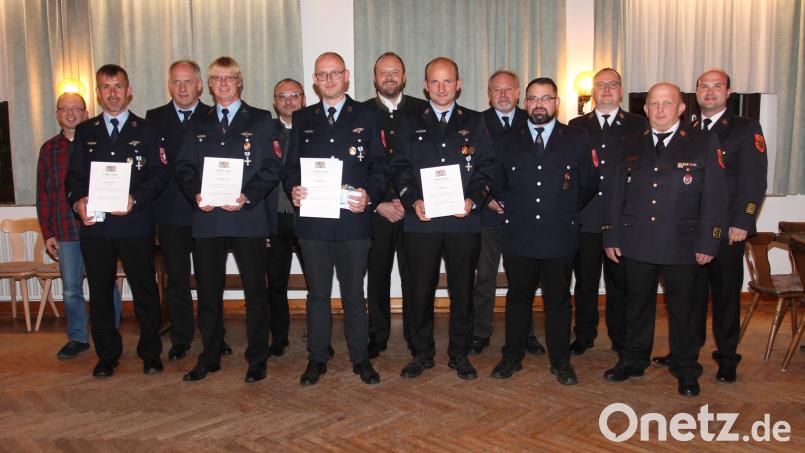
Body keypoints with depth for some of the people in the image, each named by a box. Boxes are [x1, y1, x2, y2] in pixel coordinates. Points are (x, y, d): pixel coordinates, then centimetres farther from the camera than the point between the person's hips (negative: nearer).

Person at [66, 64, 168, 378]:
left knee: (145, 290, 3)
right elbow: (74, 175, 10)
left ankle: (150, 353, 16)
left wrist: (135, 198, -16)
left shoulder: (146, 130, 7)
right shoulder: (84, 132, 14)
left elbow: (159, 174, -1)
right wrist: (78, 201, -9)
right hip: (94, 225, 3)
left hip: (135, 224, -2)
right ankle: (107, 355, 22)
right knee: (100, 293, 9)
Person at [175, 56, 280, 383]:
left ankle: (257, 359, 15)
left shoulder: (260, 120, 6)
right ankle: (209, 357, 23)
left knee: (255, 291, 3)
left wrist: (247, 196, -16)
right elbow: (183, 167, 11)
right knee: (208, 292, 9)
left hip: (248, 218, -3)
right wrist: (196, 194, -9)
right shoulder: (198, 124, 16)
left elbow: (272, 167, -2)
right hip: (207, 219, 3)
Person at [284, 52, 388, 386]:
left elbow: (379, 166, 4)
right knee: (317, 293, 10)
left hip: (353, 219, -1)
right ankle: (317, 359, 23)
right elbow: (291, 166, 12)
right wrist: (293, 189, -9)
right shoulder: (302, 119, 13)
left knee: (354, 293, 8)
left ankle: (360, 358, 21)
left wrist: (369, 194, -14)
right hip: (312, 221, 2)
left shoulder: (366, 117, 7)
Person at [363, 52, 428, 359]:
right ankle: (377, 336, 22)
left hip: (414, 208, 0)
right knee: (377, 274, 8)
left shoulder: (422, 111, 5)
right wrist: (378, 204, -6)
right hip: (374, 210, 1)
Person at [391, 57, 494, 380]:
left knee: (462, 290, 8)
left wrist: (474, 200, -11)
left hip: (464, 221, 0)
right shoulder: (411, 123, 10)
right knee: (421, 290, 6)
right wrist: (413, 201, -11)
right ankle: (422, 353, 21)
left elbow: (486, 167, 5)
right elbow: (400, 167, 5)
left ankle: (459, 354, 22)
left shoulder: (474, 122, 10)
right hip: (421, 221, 0)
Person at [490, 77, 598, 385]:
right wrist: (513, 209, 9)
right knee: (518, 299, 12)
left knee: (558, 302, 10)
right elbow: (498, 186, 16)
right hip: (518, 236, 1)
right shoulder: (509, 142, 8)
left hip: (560, 236, -1)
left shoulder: (577, 140, 4)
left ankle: (560, 362, 24)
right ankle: (512, 357, 26)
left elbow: (589, 185, 9)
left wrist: (566, 210, 9)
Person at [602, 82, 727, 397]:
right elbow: (615, 194, 8)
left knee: (683, 308, 9)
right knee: (637, 305, 13)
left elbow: (715, 197, -4)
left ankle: (686, 370, 25)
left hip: (682, 245, -2)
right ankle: (633, 361, 29)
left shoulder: (704, 143, -1)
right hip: (636, 243, 3)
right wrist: (611, 236, 3)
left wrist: (707, 242, -8)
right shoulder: (630, 144, 8)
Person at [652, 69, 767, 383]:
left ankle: (727, 358, 19)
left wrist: (742, 223, -15)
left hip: (726, 230, -3)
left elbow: (754, 181, -7)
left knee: (725, 294, 6)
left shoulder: (746, 129, 0)